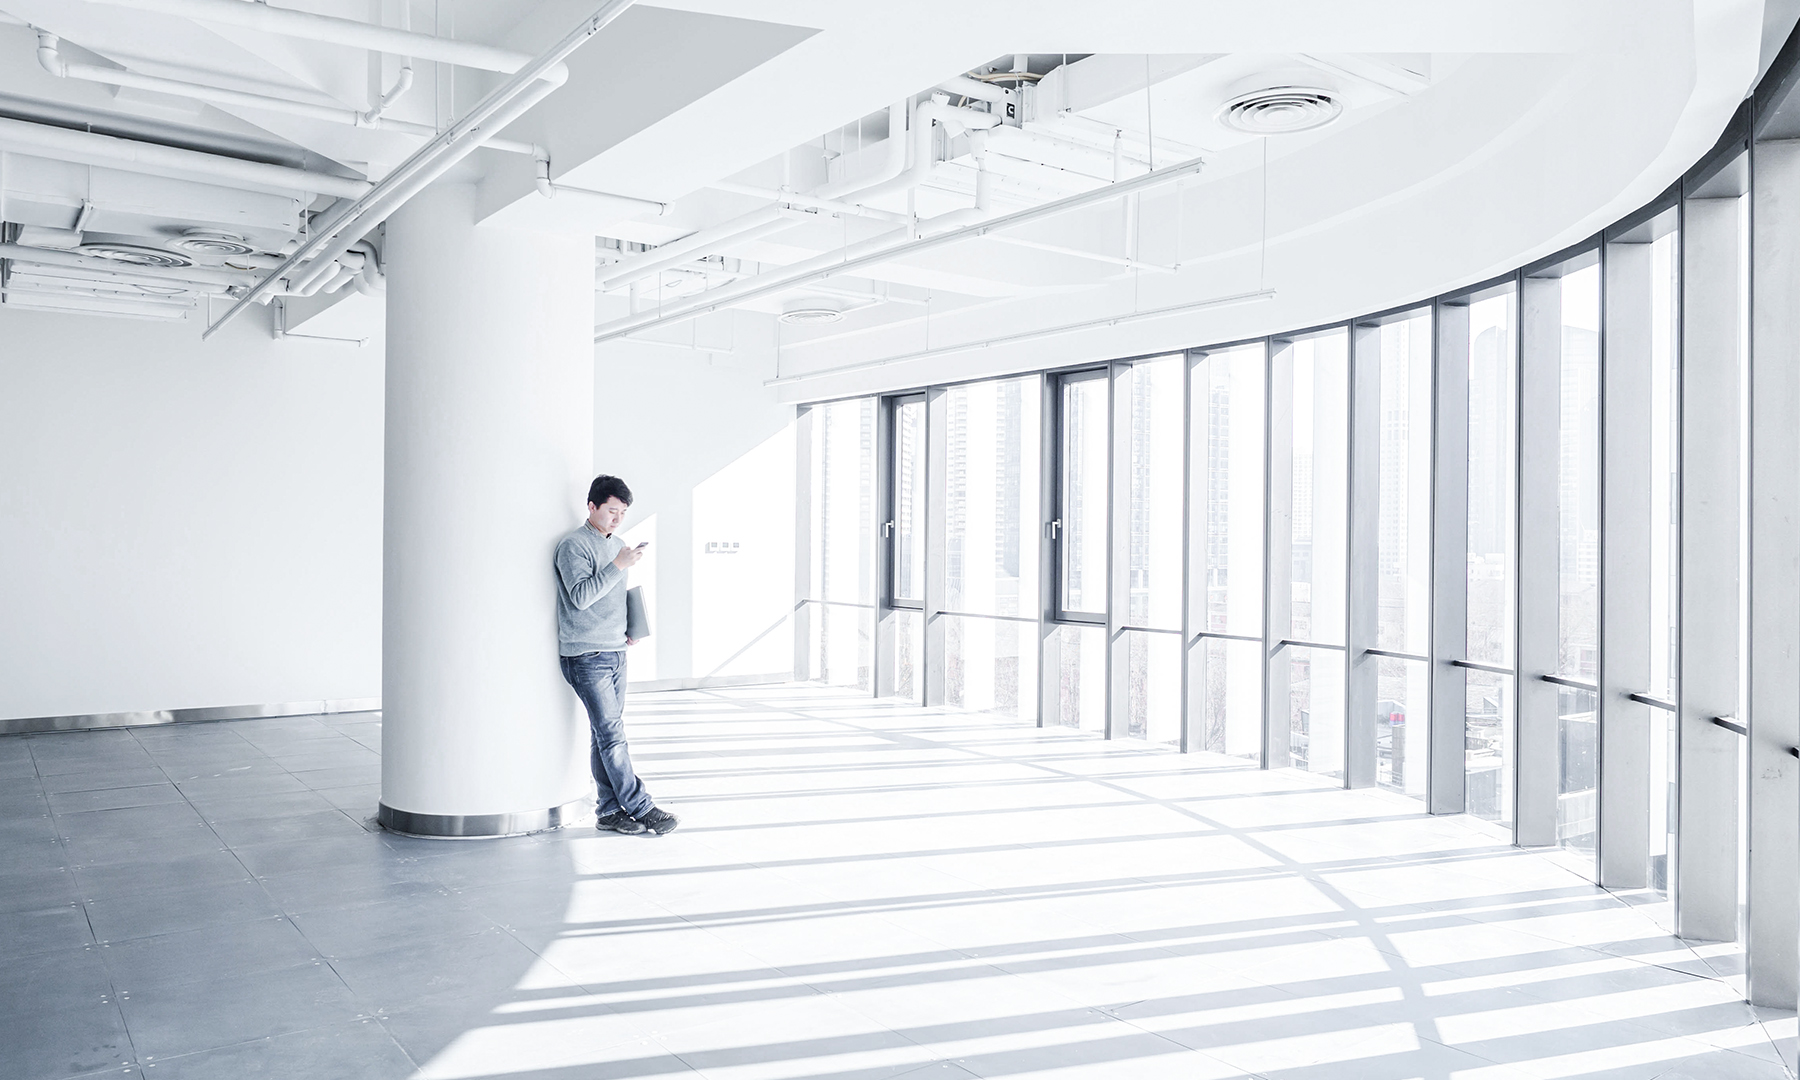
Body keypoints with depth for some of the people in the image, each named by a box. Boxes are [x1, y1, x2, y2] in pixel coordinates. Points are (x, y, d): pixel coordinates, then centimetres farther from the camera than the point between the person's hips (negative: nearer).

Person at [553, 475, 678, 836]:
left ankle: (610, 811, 13)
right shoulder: (574, 545, -9)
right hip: (586, 657, -8)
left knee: (607, 735, 9)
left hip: (615, 653, 8)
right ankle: (640, 807, -4)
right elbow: (581, 596, -21)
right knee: (611, 734, -7)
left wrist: (628, 630, 13)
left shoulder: (617, 544, 17)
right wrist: (619, 565, -24)